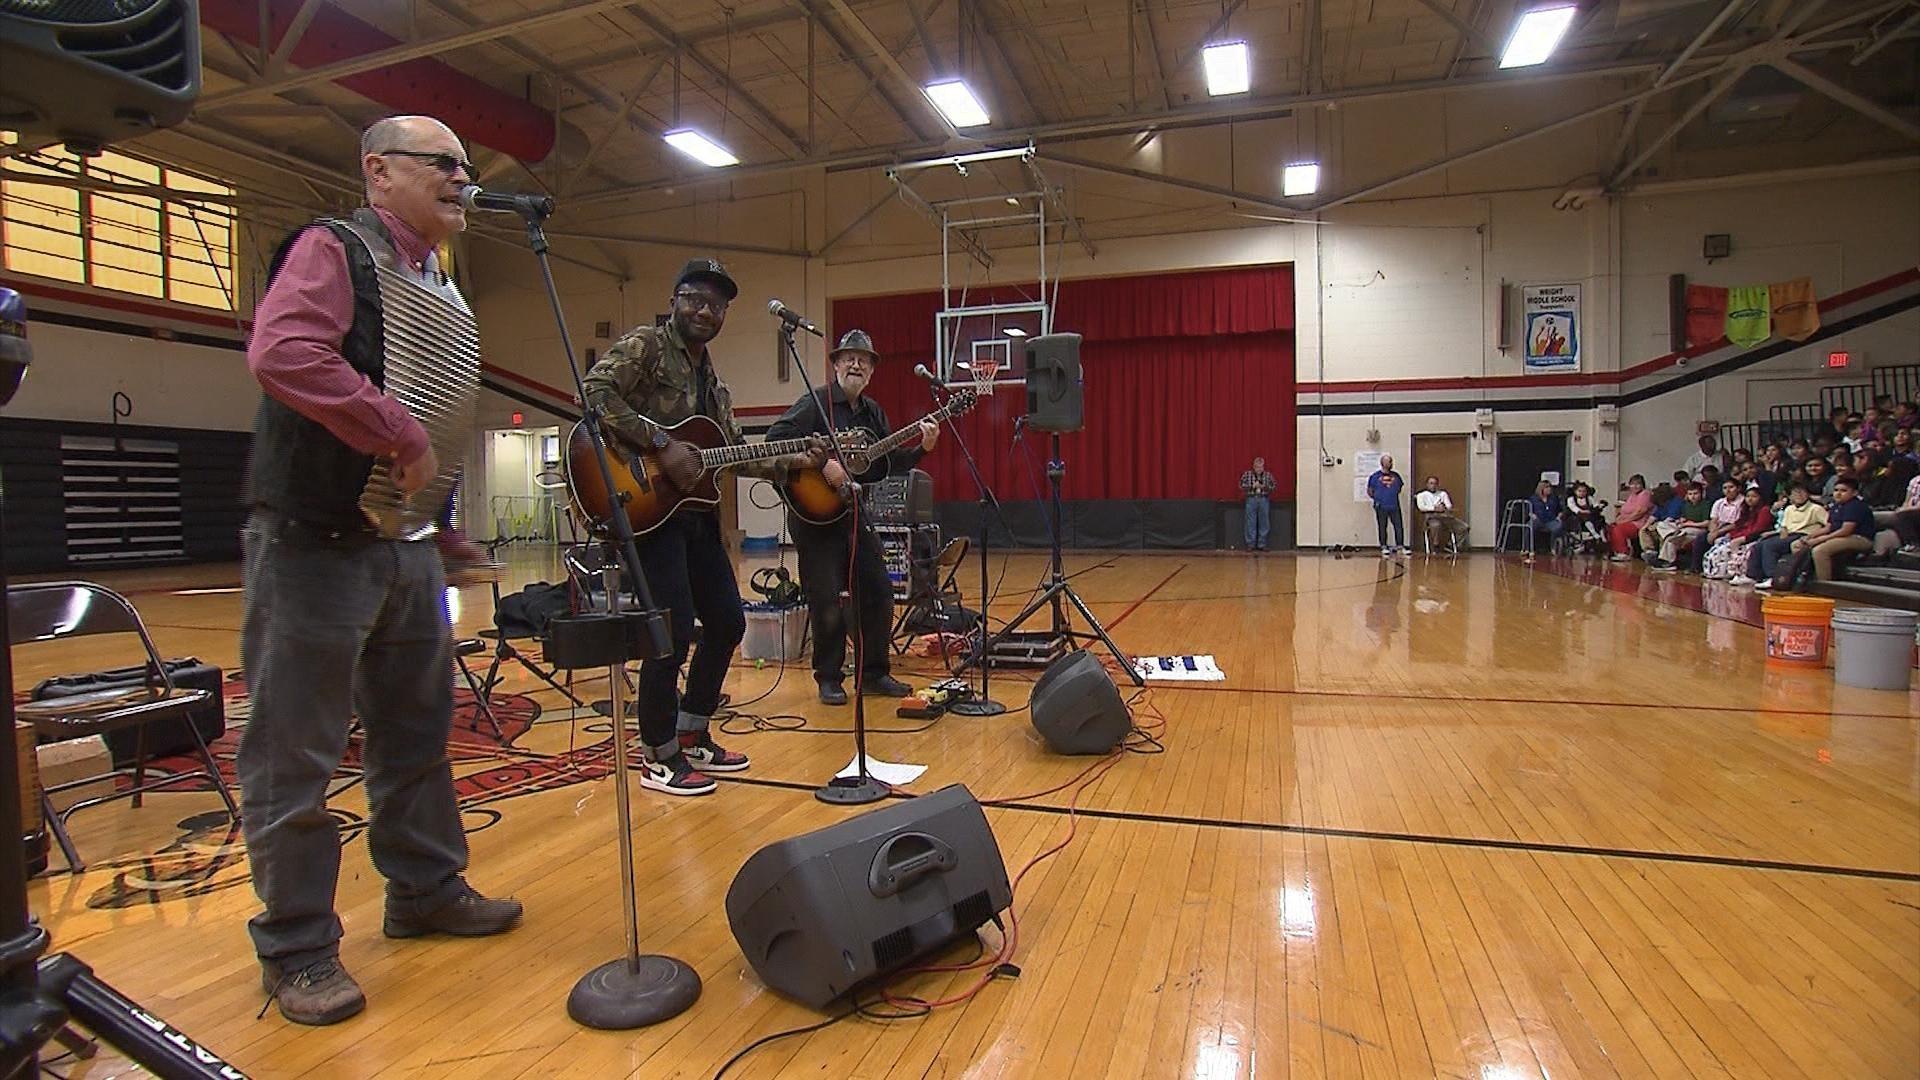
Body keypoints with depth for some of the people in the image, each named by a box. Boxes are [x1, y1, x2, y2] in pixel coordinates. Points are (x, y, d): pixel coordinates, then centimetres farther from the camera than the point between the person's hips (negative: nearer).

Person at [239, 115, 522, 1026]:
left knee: (417, 733, 15)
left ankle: (426, 891, 30)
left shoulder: (444, 289, 17)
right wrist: (401, 436, -21)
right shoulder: (333, 249, -6)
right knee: (295, 750, 2)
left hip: (409, 541, 8)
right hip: (315, 539, -8)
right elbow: (281, 352, -24)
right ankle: (295, 947, 15)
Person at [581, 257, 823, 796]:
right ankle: (659, 758, 6)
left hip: (697, 512, 9)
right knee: (674, 632, -11)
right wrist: (664, 445, -24)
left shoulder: (714, 382, 20)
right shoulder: (644, 345, -3)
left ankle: (692, 735, 27)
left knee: (727, 622, 11)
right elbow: (596, 392, -20)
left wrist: (795, 462, 8)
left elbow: (736, 452, 20)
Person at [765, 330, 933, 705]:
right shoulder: (816, 402, -8)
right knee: (826, 600, -3)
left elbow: (889, 464, 14)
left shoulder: (872, 412, 13)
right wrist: (820, 463, -27)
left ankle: (874, 673, 20)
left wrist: (922, 449, 0)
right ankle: (829, 679, 13)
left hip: (855, 513, 7)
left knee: (879, 591, 7)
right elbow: (775, 439, -20)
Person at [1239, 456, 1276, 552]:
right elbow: (1241, 485, -1)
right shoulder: (1247, 474, 5)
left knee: (1264, 523, 3)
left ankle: (1262, 545, 10)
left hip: (1264, 500, 1)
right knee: (1251, 523, -1)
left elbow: (1273, 487, 3)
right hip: (1251, 500, -1)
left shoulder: (1268, 475, 7)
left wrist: (1264, 486, -13)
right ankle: (1251, 544, 5)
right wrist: (1252, 486, -13)